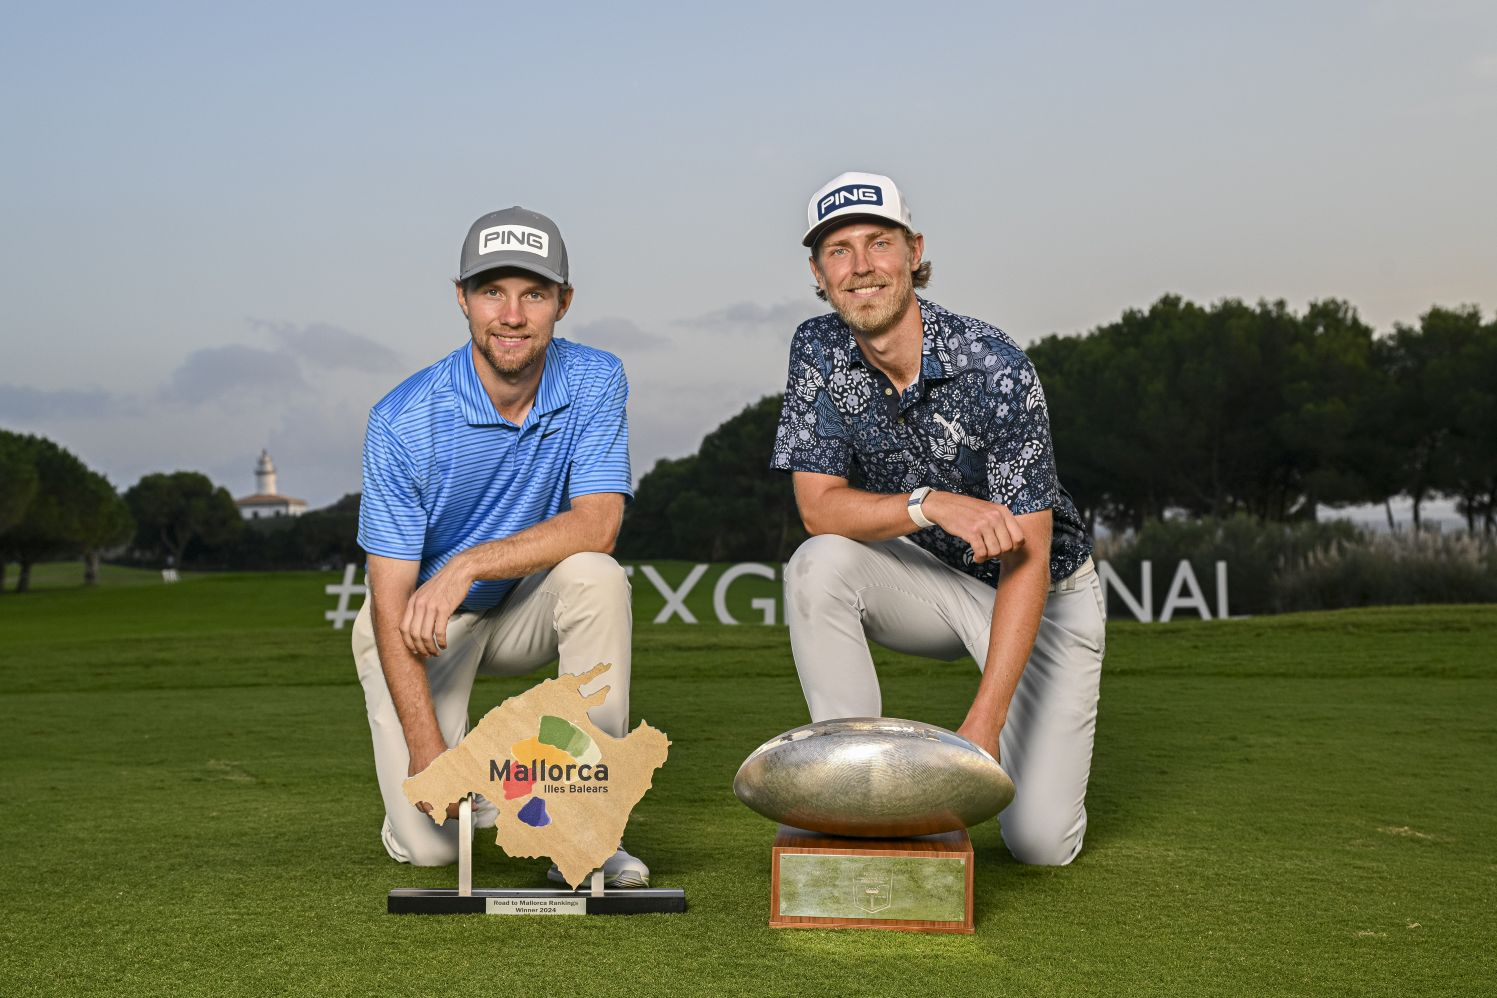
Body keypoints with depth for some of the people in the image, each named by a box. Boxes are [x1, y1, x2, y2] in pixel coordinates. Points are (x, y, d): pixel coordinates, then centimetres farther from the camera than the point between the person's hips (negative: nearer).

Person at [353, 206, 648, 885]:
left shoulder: (594, 382, -14)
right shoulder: (402, 422, -21)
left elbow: (597, 524, -24)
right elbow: (392, 598, -21)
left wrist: (468, 565, -35)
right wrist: (426, 747, -28)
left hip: (527, 609, 2)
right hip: (419, 622, -2)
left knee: (594, 576, -33)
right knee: (426, 843, -16)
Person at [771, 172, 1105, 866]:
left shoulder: (993, 369, -27)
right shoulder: (818, 349, -12)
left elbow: (1026, 559, -27)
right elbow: (819, 505, -15)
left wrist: (985, 721, -35)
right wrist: (931, 504, -35)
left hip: (1041, 592, -3)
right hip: (930, 579, 4)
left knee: (1040, 842, -13)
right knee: (819, 566, -29)